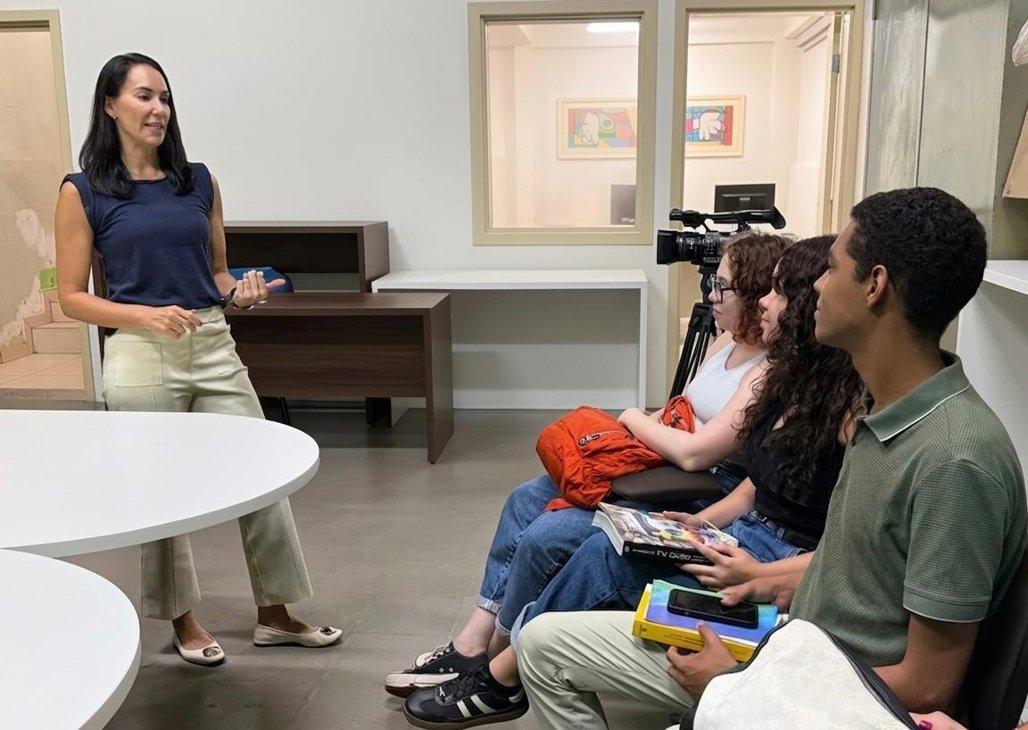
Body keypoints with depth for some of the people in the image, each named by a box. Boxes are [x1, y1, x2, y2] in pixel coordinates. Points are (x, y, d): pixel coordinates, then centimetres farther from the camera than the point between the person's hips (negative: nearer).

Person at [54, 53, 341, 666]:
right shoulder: (83, 193, -1)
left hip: (216, 349, 4)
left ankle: (274, 615, 22)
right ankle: (183, 621, 30)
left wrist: (241, 291, -5)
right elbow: (72, 297, -1)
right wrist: (145, 316, -16)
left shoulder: (199, 181, 9)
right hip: (141, 357, -3)